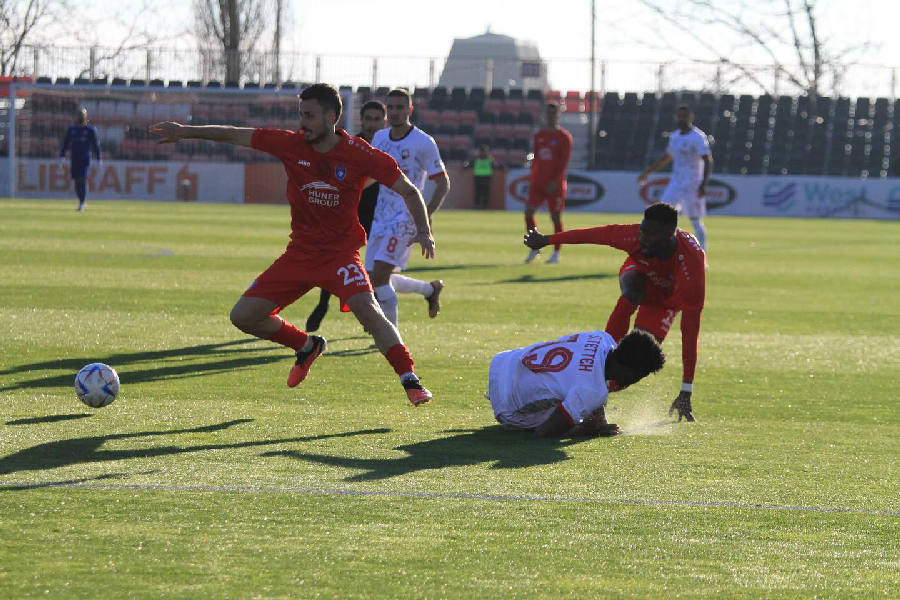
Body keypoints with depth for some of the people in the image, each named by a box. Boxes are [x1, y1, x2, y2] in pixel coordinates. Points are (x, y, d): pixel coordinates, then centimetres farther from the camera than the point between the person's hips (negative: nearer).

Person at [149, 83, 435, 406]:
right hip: (299, 253, 5)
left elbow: (408, 190, -7)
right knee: (243, 316, 1)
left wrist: (423, 230, -21)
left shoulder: (358, 153, -13)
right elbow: (236, 135, 6)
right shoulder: (291, 144, -4)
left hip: (340, 251, -5)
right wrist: (186, 131, 8)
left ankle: (410, 381, -20)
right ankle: (307, 347, 25)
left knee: (367, 309, -30)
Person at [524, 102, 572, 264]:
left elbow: (564, 163, -9)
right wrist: (532, 179, 11)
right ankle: (535, 248, 3)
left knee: (556, 217, -1)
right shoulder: (539, 136, 13)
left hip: (555, 184, -5)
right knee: (528, 211, -8)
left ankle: (556, 253, 9)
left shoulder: (564, 137, -4)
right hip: (538, 182, 5)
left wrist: (555, 181, -18)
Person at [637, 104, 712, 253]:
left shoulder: (698, 137, -12)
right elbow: (667, 158, 24)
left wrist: (704, 184, -28)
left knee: (696, 222, -2)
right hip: (675, 184, 7)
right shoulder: (675, 136, 11)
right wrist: (648, 172, 24)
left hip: (693, 185, -7)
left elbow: (708, 161, -18)